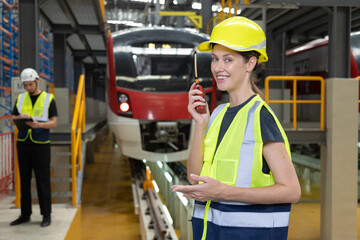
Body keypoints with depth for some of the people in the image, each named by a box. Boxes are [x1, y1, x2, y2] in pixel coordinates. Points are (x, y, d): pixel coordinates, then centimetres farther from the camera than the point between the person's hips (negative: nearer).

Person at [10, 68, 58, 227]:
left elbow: (54, 123, -6)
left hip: (41, 145, -4)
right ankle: (25, 215, 17)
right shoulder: (21, 98, 9)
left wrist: (39, 124, -25)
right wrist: (20, 117, -14)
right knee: (24, 180, 8)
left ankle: (46, 215, 9)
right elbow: (12, 120, 10)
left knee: (43, 181, 0)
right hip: (23, 144, 4)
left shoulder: (49, 99, -2)